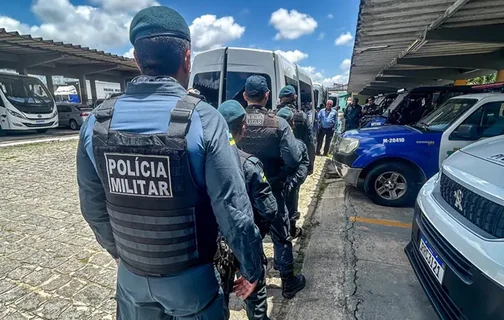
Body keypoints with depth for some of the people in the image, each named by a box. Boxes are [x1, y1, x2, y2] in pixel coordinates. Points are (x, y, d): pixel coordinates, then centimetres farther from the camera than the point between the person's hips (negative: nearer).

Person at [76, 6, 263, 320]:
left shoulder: (96, 123, -10)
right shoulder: (204, 119, -24)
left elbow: (93, 209, 0)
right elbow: (235, 212, -22)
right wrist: (253, 268, -5)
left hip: (131, 275, 4)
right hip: (190, 278, -3)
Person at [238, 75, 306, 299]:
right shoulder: (278, 124, -16)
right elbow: (294, 160, -20)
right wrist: (279, 176, -2)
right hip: (271, 191, -2)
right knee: (281, 237, 16)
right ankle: (288, 282, 32)